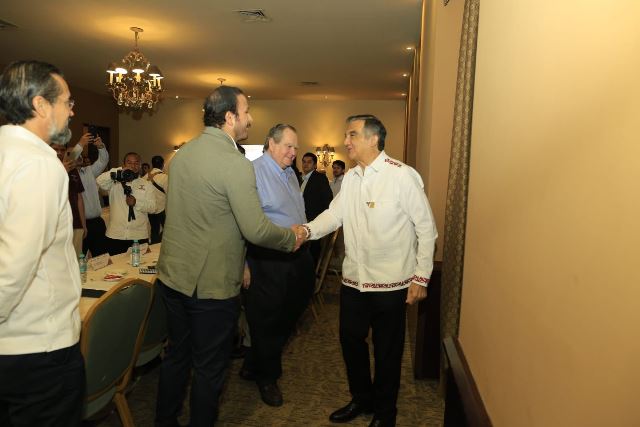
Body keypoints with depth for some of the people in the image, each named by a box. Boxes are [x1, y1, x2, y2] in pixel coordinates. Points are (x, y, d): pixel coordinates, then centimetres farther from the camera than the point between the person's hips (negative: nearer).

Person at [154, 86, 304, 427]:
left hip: (172, 276, 8)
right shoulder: (236, 164, -20)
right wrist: (292, 239, -4)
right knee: (209, 368, 11)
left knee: (176, 355, 23)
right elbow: (256, 230, -22)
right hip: (211, 284, -8)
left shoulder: (182, 153, 6)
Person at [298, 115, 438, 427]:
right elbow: (334, 214, 2)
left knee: (387, 351, 11)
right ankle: (361, 398, 42)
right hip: (353, 279, 6)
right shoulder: (350, 177, 7)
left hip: (390, 283, -6)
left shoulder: (402, 176, -12)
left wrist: (421, 277, -10)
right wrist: (307, 230, -18)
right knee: (350, 339, 17)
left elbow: (426, 228, -9)